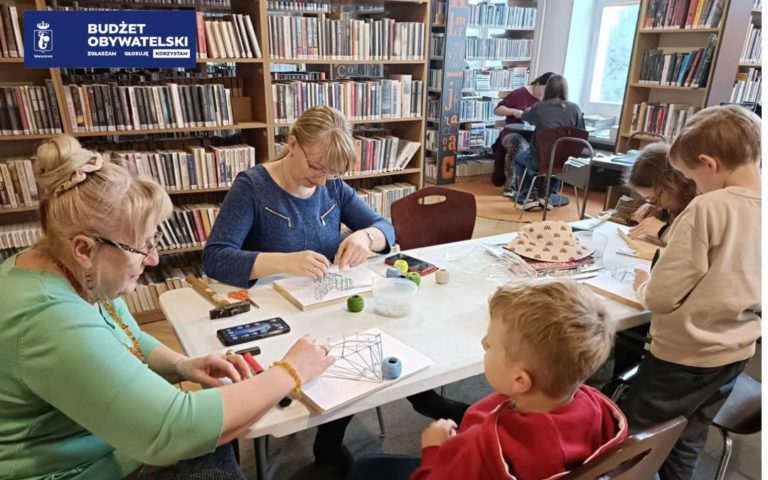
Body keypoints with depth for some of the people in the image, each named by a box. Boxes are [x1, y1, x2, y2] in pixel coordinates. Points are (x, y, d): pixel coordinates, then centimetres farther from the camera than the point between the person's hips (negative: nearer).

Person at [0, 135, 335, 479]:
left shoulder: (75, 274, -6)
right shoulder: (51, 322, -34)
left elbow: (128, 343, 10)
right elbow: (174, 430, -36)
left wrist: (182, 366, -11)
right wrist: (290, 373, -26)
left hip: (104, 446, 8)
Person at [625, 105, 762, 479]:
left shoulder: (709, 208, -22)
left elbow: (661, 296, -22)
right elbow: (739, 281, 14)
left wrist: (644, 285, -1)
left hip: (685, 353, -7)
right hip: (735, 354, 8)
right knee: (686, 447, 23)